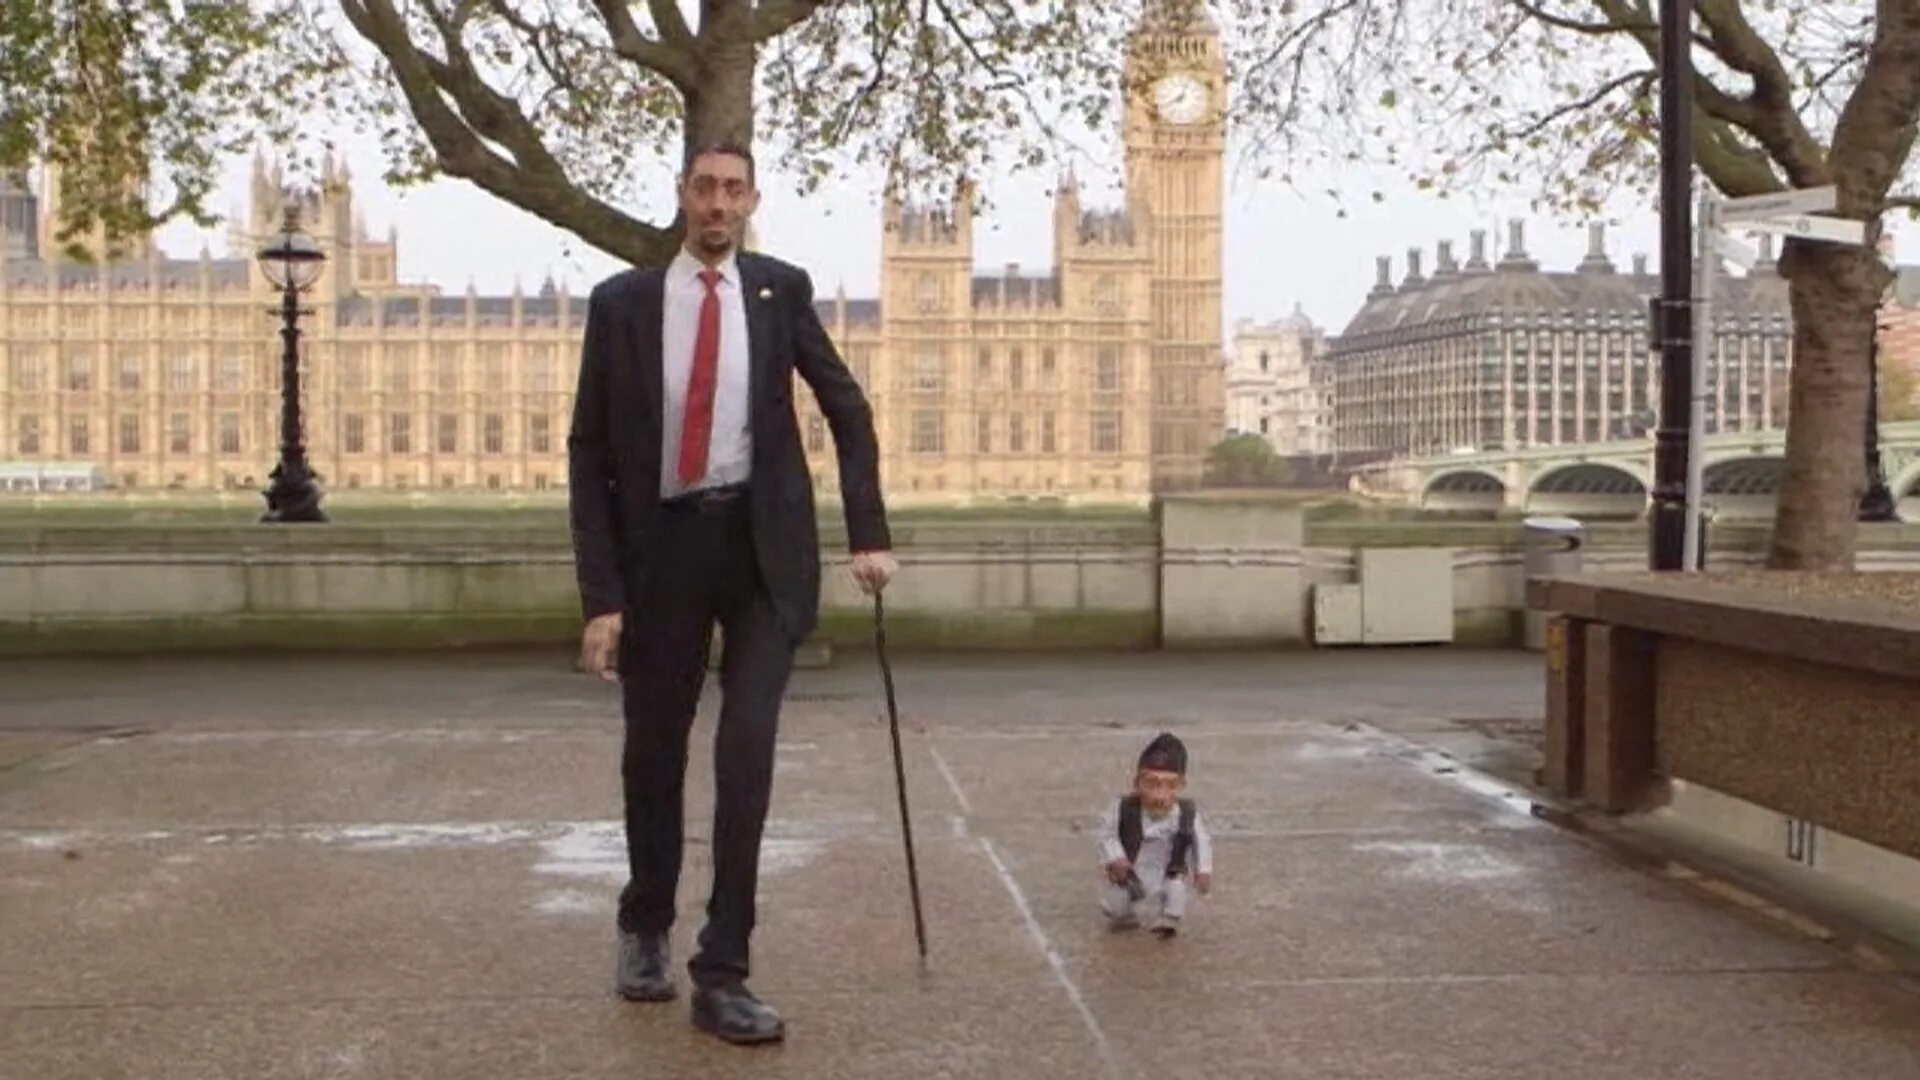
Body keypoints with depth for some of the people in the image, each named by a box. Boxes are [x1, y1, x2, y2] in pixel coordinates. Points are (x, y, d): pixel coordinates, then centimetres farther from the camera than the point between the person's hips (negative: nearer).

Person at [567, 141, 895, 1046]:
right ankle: (645, 929, 38)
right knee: (654, 752, 12)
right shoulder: (621, 302, -2)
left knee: (746, 750, -10)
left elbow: (848, 411, 12)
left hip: (760, 543, 0)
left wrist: (868, 533, 3)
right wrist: (601, 596, -8)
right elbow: (590, 454, -2)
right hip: (662, 544, 0)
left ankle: (721, 976, -1)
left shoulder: (781, 290, 2)